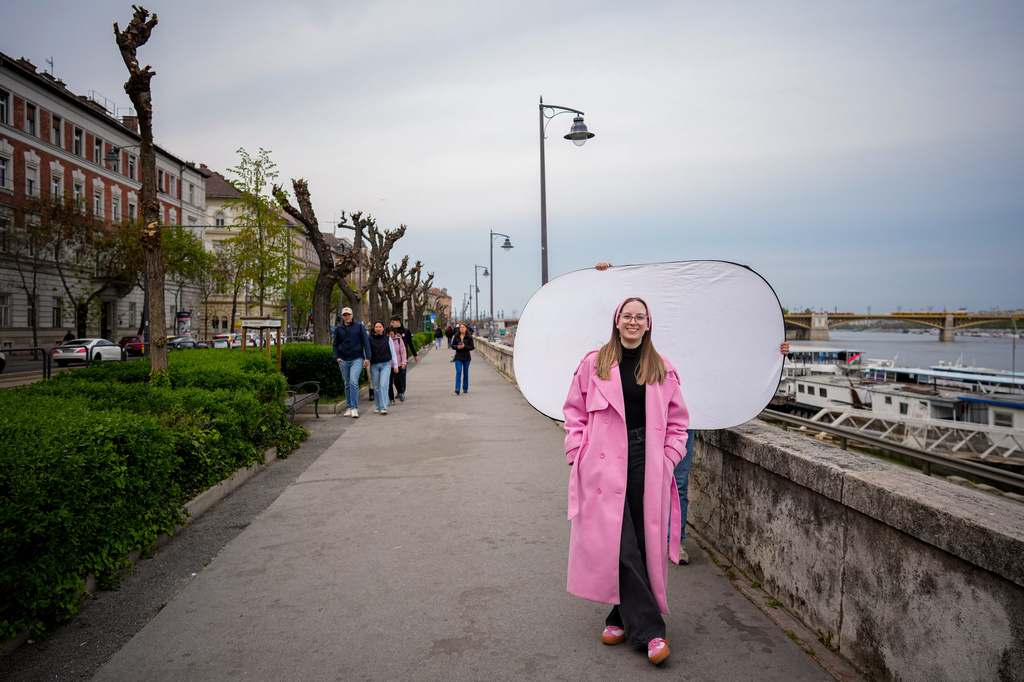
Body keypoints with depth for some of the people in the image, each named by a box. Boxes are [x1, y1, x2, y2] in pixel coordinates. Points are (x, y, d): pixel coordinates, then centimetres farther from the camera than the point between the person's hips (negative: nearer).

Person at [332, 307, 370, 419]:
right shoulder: (338, 329, 10)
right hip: (343, 361, 3)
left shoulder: (359, 326, 4)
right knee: (347, 384, 10)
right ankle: (349, 407, 20)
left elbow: (366, 342, 4)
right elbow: (335, 344, 17)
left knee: (354, 381, -18)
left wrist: (367, 358, -3)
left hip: (357, 359, -3)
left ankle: (354, 408, -17)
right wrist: (336, 357, 1)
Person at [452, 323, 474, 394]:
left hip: (466, 356, 0)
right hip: (458, 357, 0)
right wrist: (457, 346, -13)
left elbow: (472, 347, -4)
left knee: (466, 373, 8)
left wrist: (464, 346, -20)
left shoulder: (469, 337, -2)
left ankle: (465, 389, 22)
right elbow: (452, 345, 8)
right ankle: (457, 389, -15)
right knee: (458, 372, -11)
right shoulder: (456, 336, 4)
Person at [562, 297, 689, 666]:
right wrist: (579, 455, 0)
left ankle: (623, 617, 24)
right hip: (605, 464, -2)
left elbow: (676, 420, 14)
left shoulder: (662, 369, 9)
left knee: (643, 543, 6)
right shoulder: (593, 364, 5)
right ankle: (649, 628, 2)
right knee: (619, 544, -7)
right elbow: (575, 413, 8)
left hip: (647, 466, 2)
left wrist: (668, 457, 3)